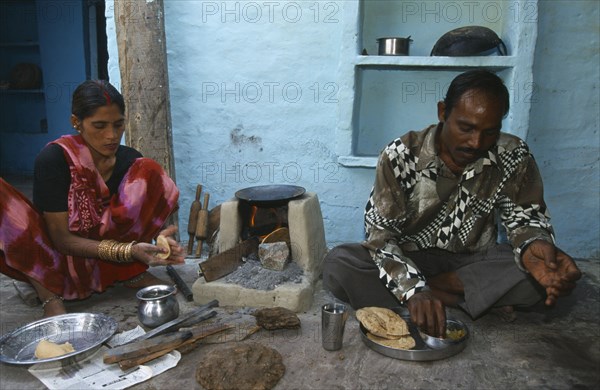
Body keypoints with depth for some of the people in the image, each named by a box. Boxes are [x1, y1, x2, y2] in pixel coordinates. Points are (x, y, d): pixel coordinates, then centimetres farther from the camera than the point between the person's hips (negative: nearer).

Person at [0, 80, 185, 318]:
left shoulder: (130, 161, -7)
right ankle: (48, 293, -18)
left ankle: (130, 272, -10)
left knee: (150, 172, -15)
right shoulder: (54, 158, -19)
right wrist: (129, 250, -34)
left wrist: (157, 236, -29)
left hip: (106, 264, 3)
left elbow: (140, 219, -4)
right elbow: (62, 239, -20)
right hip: (56, 259, -2)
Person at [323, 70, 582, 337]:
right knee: (337, 265, -28)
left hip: (473, 262, 2)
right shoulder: (400, 155, -19)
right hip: (408, 262, -1)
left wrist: (534, 248, -29)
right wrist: (414, 290, -38)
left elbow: (525, 217, -3)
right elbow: (380, 234, -21)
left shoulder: (514, 157, -13)